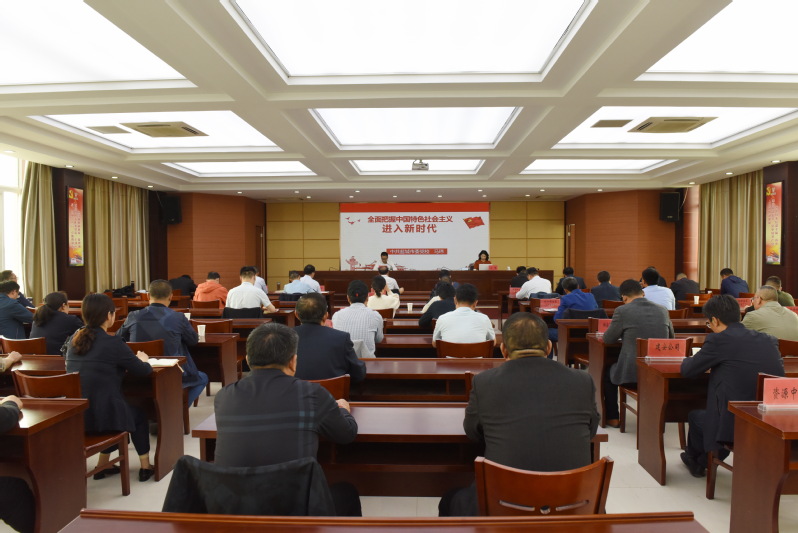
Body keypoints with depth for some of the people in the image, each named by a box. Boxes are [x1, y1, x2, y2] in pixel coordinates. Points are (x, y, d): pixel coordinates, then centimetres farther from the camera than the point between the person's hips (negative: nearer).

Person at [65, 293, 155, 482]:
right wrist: (141, 359, 16)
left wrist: (130, 361, 18)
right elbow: (143, 370, -6)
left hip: (72, 416, 6)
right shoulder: (113, 343, -15)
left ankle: (102, 466, 37)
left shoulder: (74, 339, 4)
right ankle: (145, 467, 31)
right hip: (101, 416, -6)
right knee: (139, 415, 25)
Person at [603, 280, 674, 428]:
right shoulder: (663, 310, 4)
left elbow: (607, 339, 0)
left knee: (608, 372, 26)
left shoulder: (622, 311, -10)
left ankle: (612, 418, 31)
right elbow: (671, 337, 18)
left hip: (631, 372, -4)